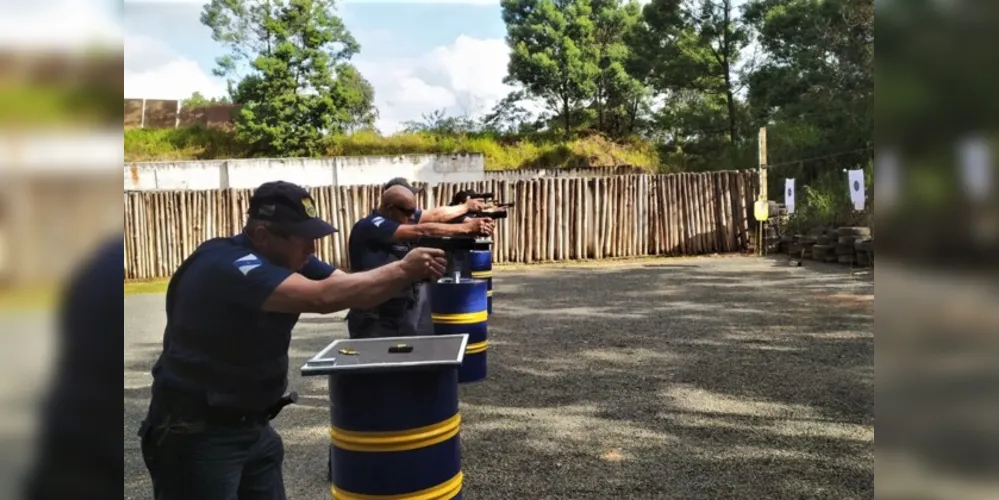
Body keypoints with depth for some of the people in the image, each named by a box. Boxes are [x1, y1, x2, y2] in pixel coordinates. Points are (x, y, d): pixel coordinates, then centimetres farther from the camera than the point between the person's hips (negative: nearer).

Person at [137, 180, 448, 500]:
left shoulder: (288, 258, 1)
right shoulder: (226, 265, -26)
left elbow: (349, 285, -6)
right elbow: (323, 297, -37)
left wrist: (408, 273, -23)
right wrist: (402, 270, -32)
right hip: (194, 432, -8)